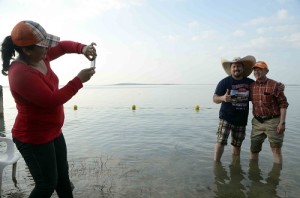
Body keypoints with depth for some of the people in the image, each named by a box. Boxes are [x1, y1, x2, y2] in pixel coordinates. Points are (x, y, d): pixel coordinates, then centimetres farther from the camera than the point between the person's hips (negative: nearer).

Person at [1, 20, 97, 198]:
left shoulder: (40, 57, -2)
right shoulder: (21, 74, -28)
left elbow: (62, 46, 10)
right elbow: (52, 100, -30)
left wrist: (82, 48, -10)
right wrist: (78, 81, -24)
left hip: (53, 132, 9)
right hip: (34, 138, -9)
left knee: (63, 176, 23)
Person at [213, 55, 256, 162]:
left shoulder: (250, 83, 1)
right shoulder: (224, 82, -7)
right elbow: (215, 98, -7)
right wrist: (222, 98, -29)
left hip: (242, 119, 4)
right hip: (226, 117, -3)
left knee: (237, 145, 14)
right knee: (220, 141, -12)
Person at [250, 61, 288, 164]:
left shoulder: (274, 85, -8)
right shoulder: (252, 86, 6)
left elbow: (283, 104, -8)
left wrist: (282, 122, -13)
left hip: (273, 121, -4)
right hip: (257, 122, 5)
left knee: (276, 150, 5)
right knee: (254, 149, 12)